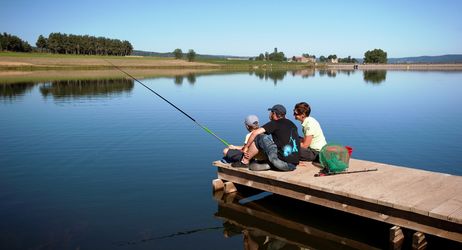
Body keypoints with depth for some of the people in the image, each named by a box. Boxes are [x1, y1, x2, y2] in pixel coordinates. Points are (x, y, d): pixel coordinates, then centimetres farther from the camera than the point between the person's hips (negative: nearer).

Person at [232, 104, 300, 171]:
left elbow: (255, 132, -6)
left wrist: (246, 147, 8)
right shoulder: (292, 124, 18)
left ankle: (244, 162, 10)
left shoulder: (275, 123, -1)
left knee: (259, 137, 1)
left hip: (282, 162, -7)